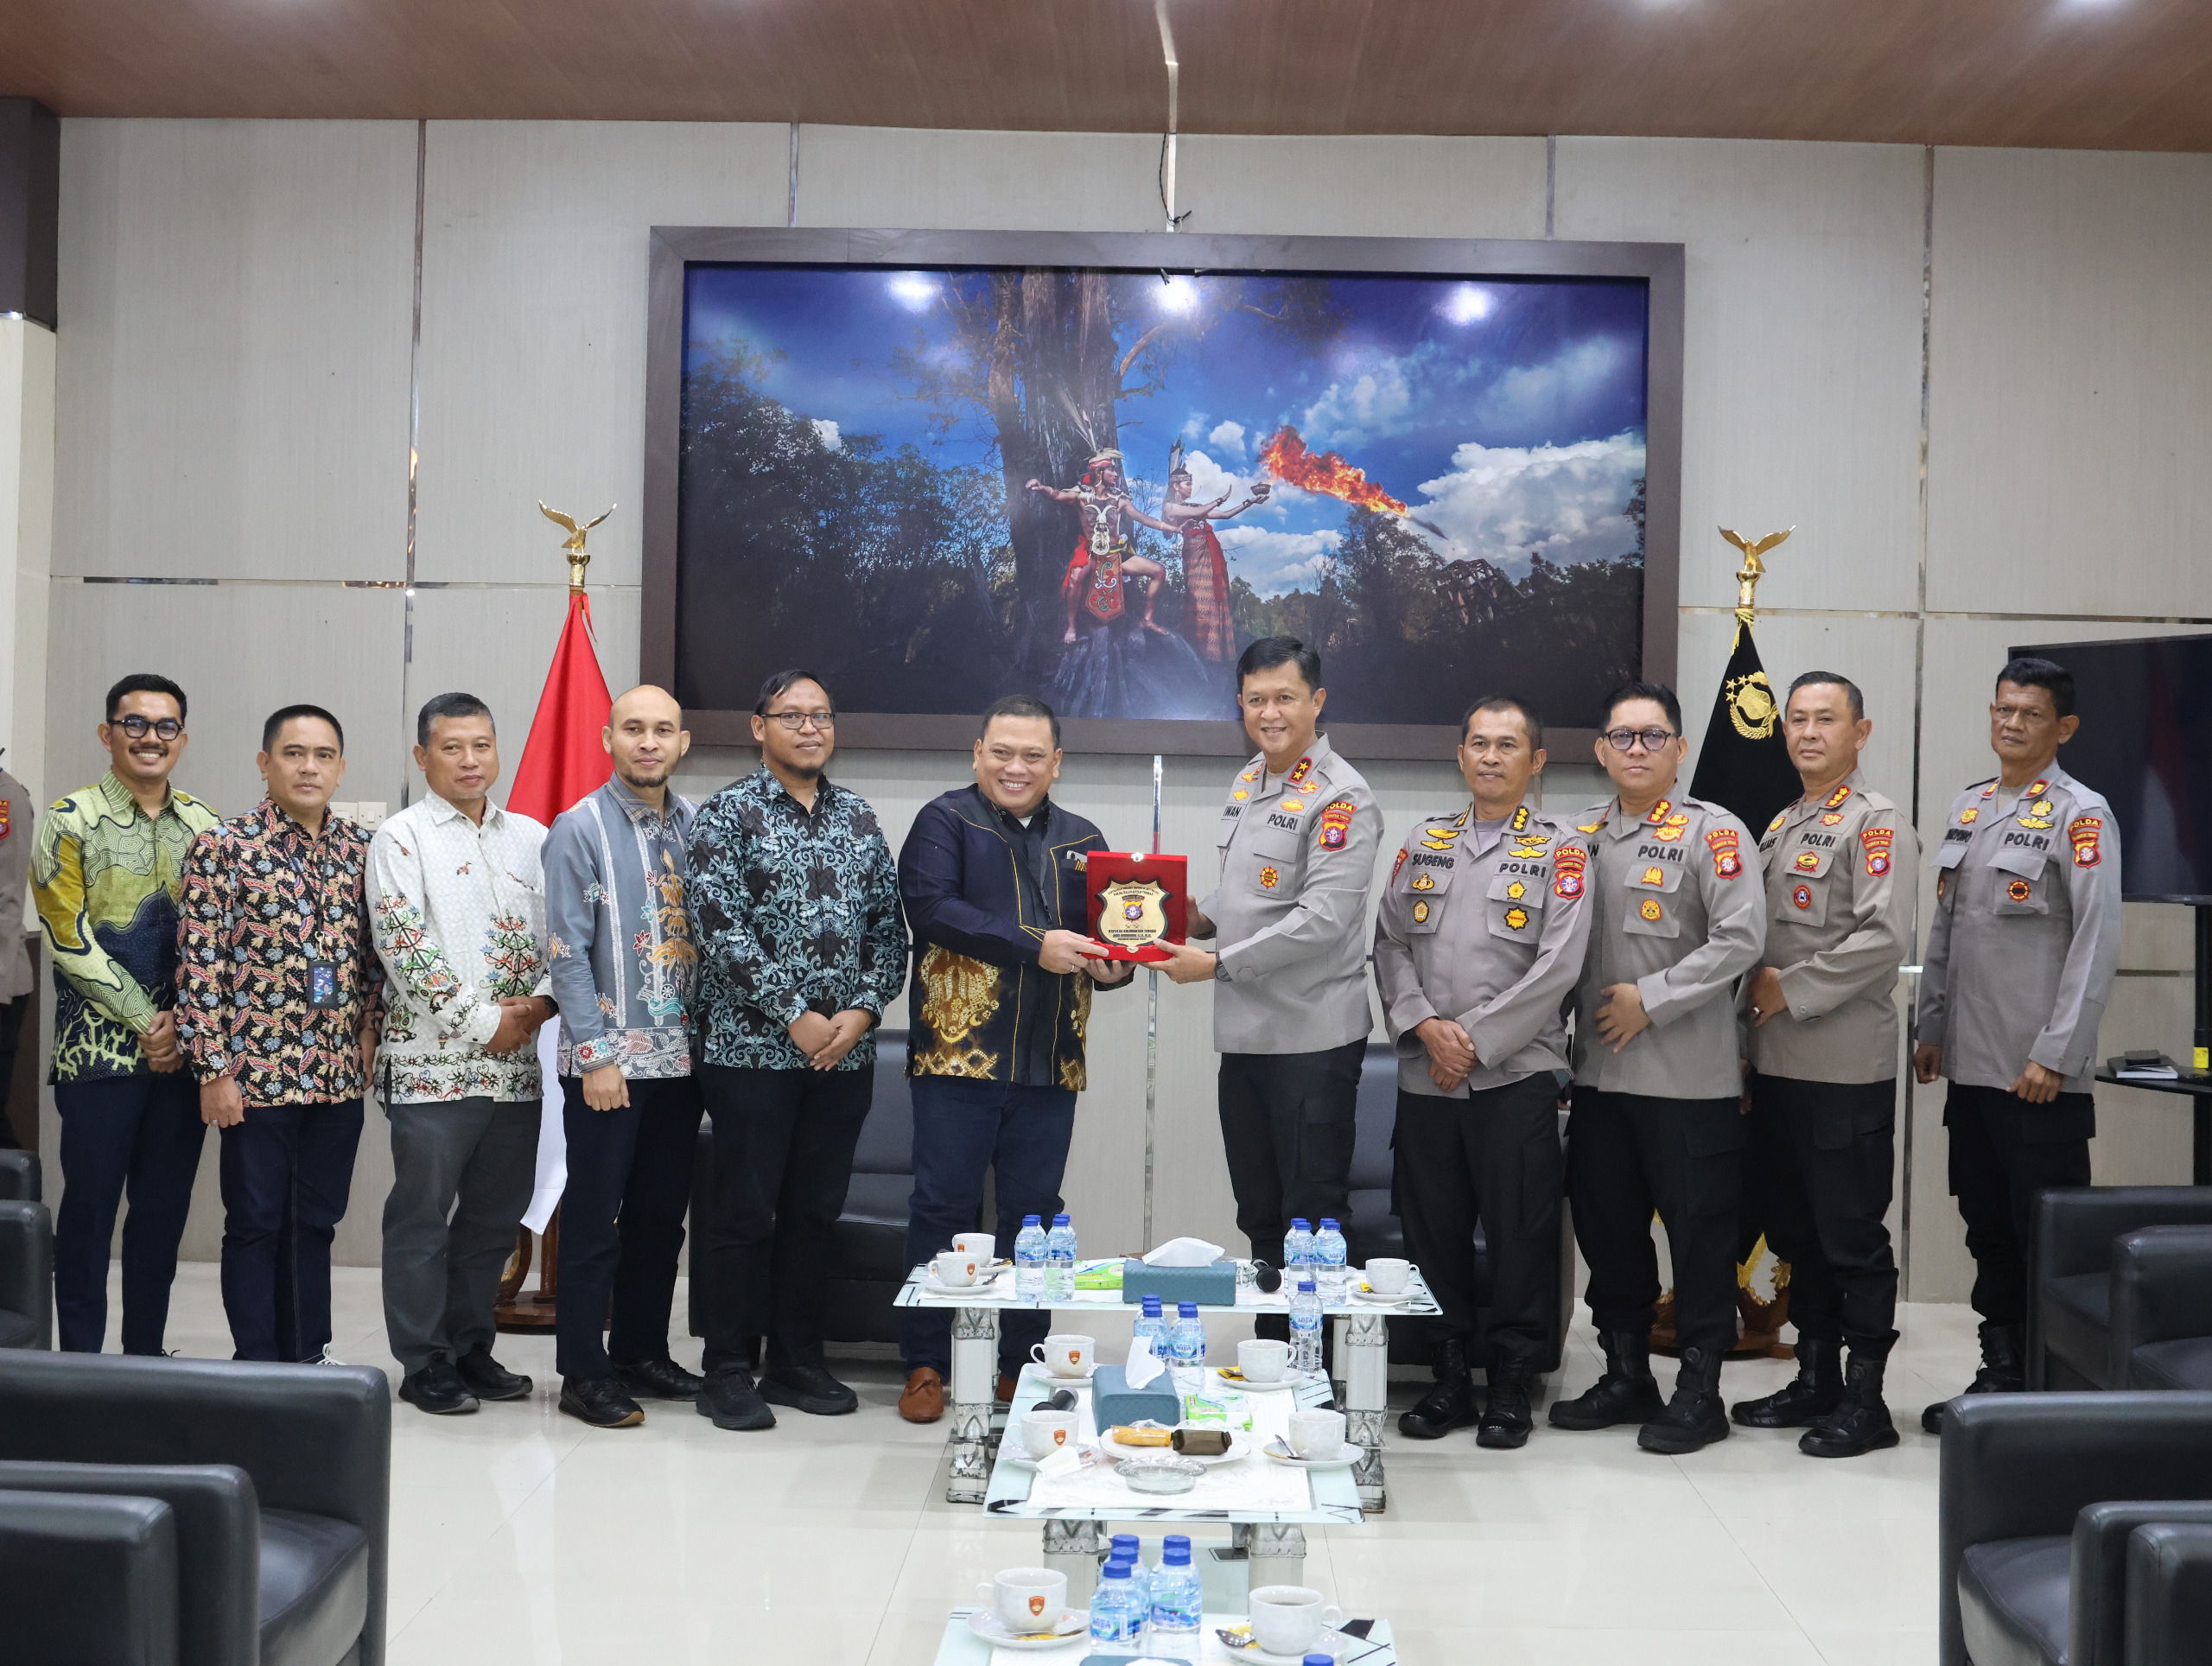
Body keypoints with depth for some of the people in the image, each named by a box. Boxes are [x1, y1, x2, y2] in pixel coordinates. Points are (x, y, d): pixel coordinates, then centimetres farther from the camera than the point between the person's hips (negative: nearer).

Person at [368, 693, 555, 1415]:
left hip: (517, 1063, 5)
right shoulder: (401, 839, -3)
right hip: (434, 1063, -5)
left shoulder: (530, 837, 14)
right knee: (423, 1215, 2)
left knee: (496, 1215, 12)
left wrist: (540, 1003, -5)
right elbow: (405, 949, -12)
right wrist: (484, 1022, -13)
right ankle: (424, 1364, 12)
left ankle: (470, 1348, 24)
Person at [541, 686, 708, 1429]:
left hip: (681, 1055, 5)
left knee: (662, 1215, 13)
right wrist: (595, 1055, -14)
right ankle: (584, 1374, 10)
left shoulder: (696, 825, 8)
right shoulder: (580, 828, -6)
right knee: (595, 1221, 1)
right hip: (610, 1058, -5)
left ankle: (643, 1353, 26)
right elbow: (566, 951, -10)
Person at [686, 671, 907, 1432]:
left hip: (844, 1052, 5)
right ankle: (728, 1373, 11)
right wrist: (795, 1016, -14)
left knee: (815, 1213, 11)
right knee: (745, 1214, 0)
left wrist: (863, 1009, -6)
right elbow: (721, 928, -12)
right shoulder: (728, 812, -3)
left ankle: (796, 1363, 21)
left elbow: (888, 926, 10)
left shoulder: (859, 818, 12)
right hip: (754, 1048, -5)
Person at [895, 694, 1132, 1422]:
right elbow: (929, 905, -16)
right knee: (943, 1210, 1)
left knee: (1035, 1215, 9)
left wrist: (1109, 966, -4)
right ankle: (926, 1364, 12)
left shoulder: (1081, 840, 15)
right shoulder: (945, 822, 0)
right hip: (958, 1053, -4)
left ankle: (1022, 1363, 20)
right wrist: (1034, 946, -21)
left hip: (1050, 1062, 4)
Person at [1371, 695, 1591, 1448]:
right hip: (1425, 1075, 4)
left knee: (1519, 1233, 0)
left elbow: (1558, 965, -8)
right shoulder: (1424, 842, 14)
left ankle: (1511, 1384, 14)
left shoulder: (1561, 849, 1)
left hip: (1515, 1074, -4)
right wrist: (1425, 1025, -7)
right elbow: (1391, 943, 9)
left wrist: (1477, 1041, -11)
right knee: (1433, 1230, 8)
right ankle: (1448, 1377, 21)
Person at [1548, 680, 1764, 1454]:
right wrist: (1568, 1027, 6)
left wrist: (1652, 999, -14)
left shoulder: (1711, 831, -5)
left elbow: (1742, 938, -14)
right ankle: (1626, 1375, 26)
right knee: (1606, 1226, 12)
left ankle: (1699, 1390, 13)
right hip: (1601, 1071, 6)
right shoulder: (1580, 837, 12)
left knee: (1699, 1231, 2)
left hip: (1690, 1077, -6)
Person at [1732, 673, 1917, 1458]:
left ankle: (1865, 1399, 8)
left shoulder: (1877, 824, -8)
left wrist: (1791, 989, -14)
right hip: (1777, 1066, 8)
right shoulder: (1779, 827, 17)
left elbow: (1885, 938, -19)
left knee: (1852, 1237, -1)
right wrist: (1753, 1021, 10)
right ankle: (1815, 1379, 25)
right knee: (1794, 1232, 14)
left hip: (1846, 1069, -8)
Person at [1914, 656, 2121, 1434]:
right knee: (1988, 1228, 13)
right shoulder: (1967, 807, 13)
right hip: (1970, 1066, 7)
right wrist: (1932, 1029, 14)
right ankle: (2000, 1376, 23)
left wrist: (2054, 1055, -17)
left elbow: (2097, 942, -13)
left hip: (2041, 1075, -7)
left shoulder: (2080, 814, -8)